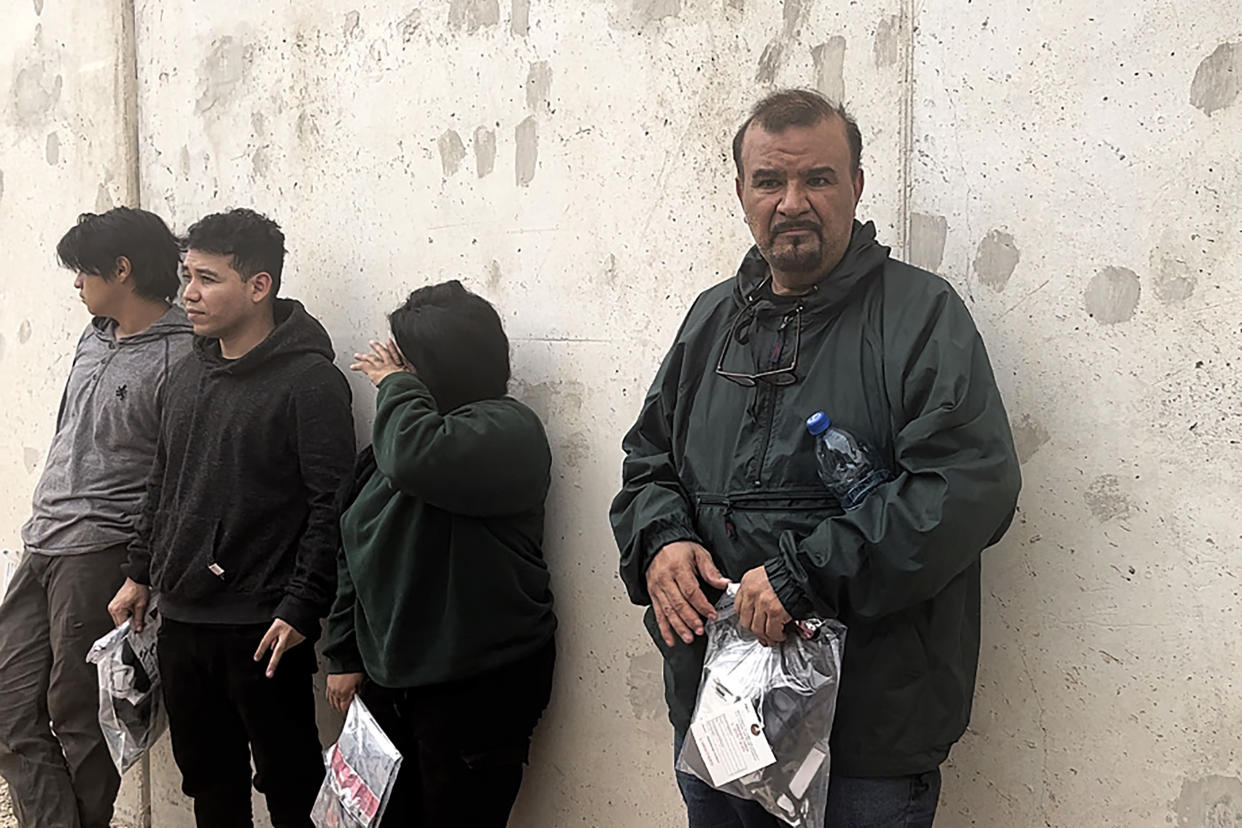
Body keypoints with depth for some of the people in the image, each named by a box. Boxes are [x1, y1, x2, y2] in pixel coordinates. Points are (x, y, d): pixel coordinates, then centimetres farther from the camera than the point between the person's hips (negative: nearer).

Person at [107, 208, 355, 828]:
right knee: (207, 778, 17)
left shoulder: (310, 380, -12)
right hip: (181, 618, 7)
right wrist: (140, 573, 18)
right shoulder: (193, 371, 11)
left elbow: (331, 507, -16)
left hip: (262, 630, -7)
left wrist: (300, 608, -19)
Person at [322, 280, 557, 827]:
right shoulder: (389, 440, 15)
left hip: (478, 686, -8)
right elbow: (356, 554, 20)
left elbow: (420, 458, -33)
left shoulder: (505, 428, -12)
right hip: (391, 679, 8)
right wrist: (344, 655, 16)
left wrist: (397, 385, -14)